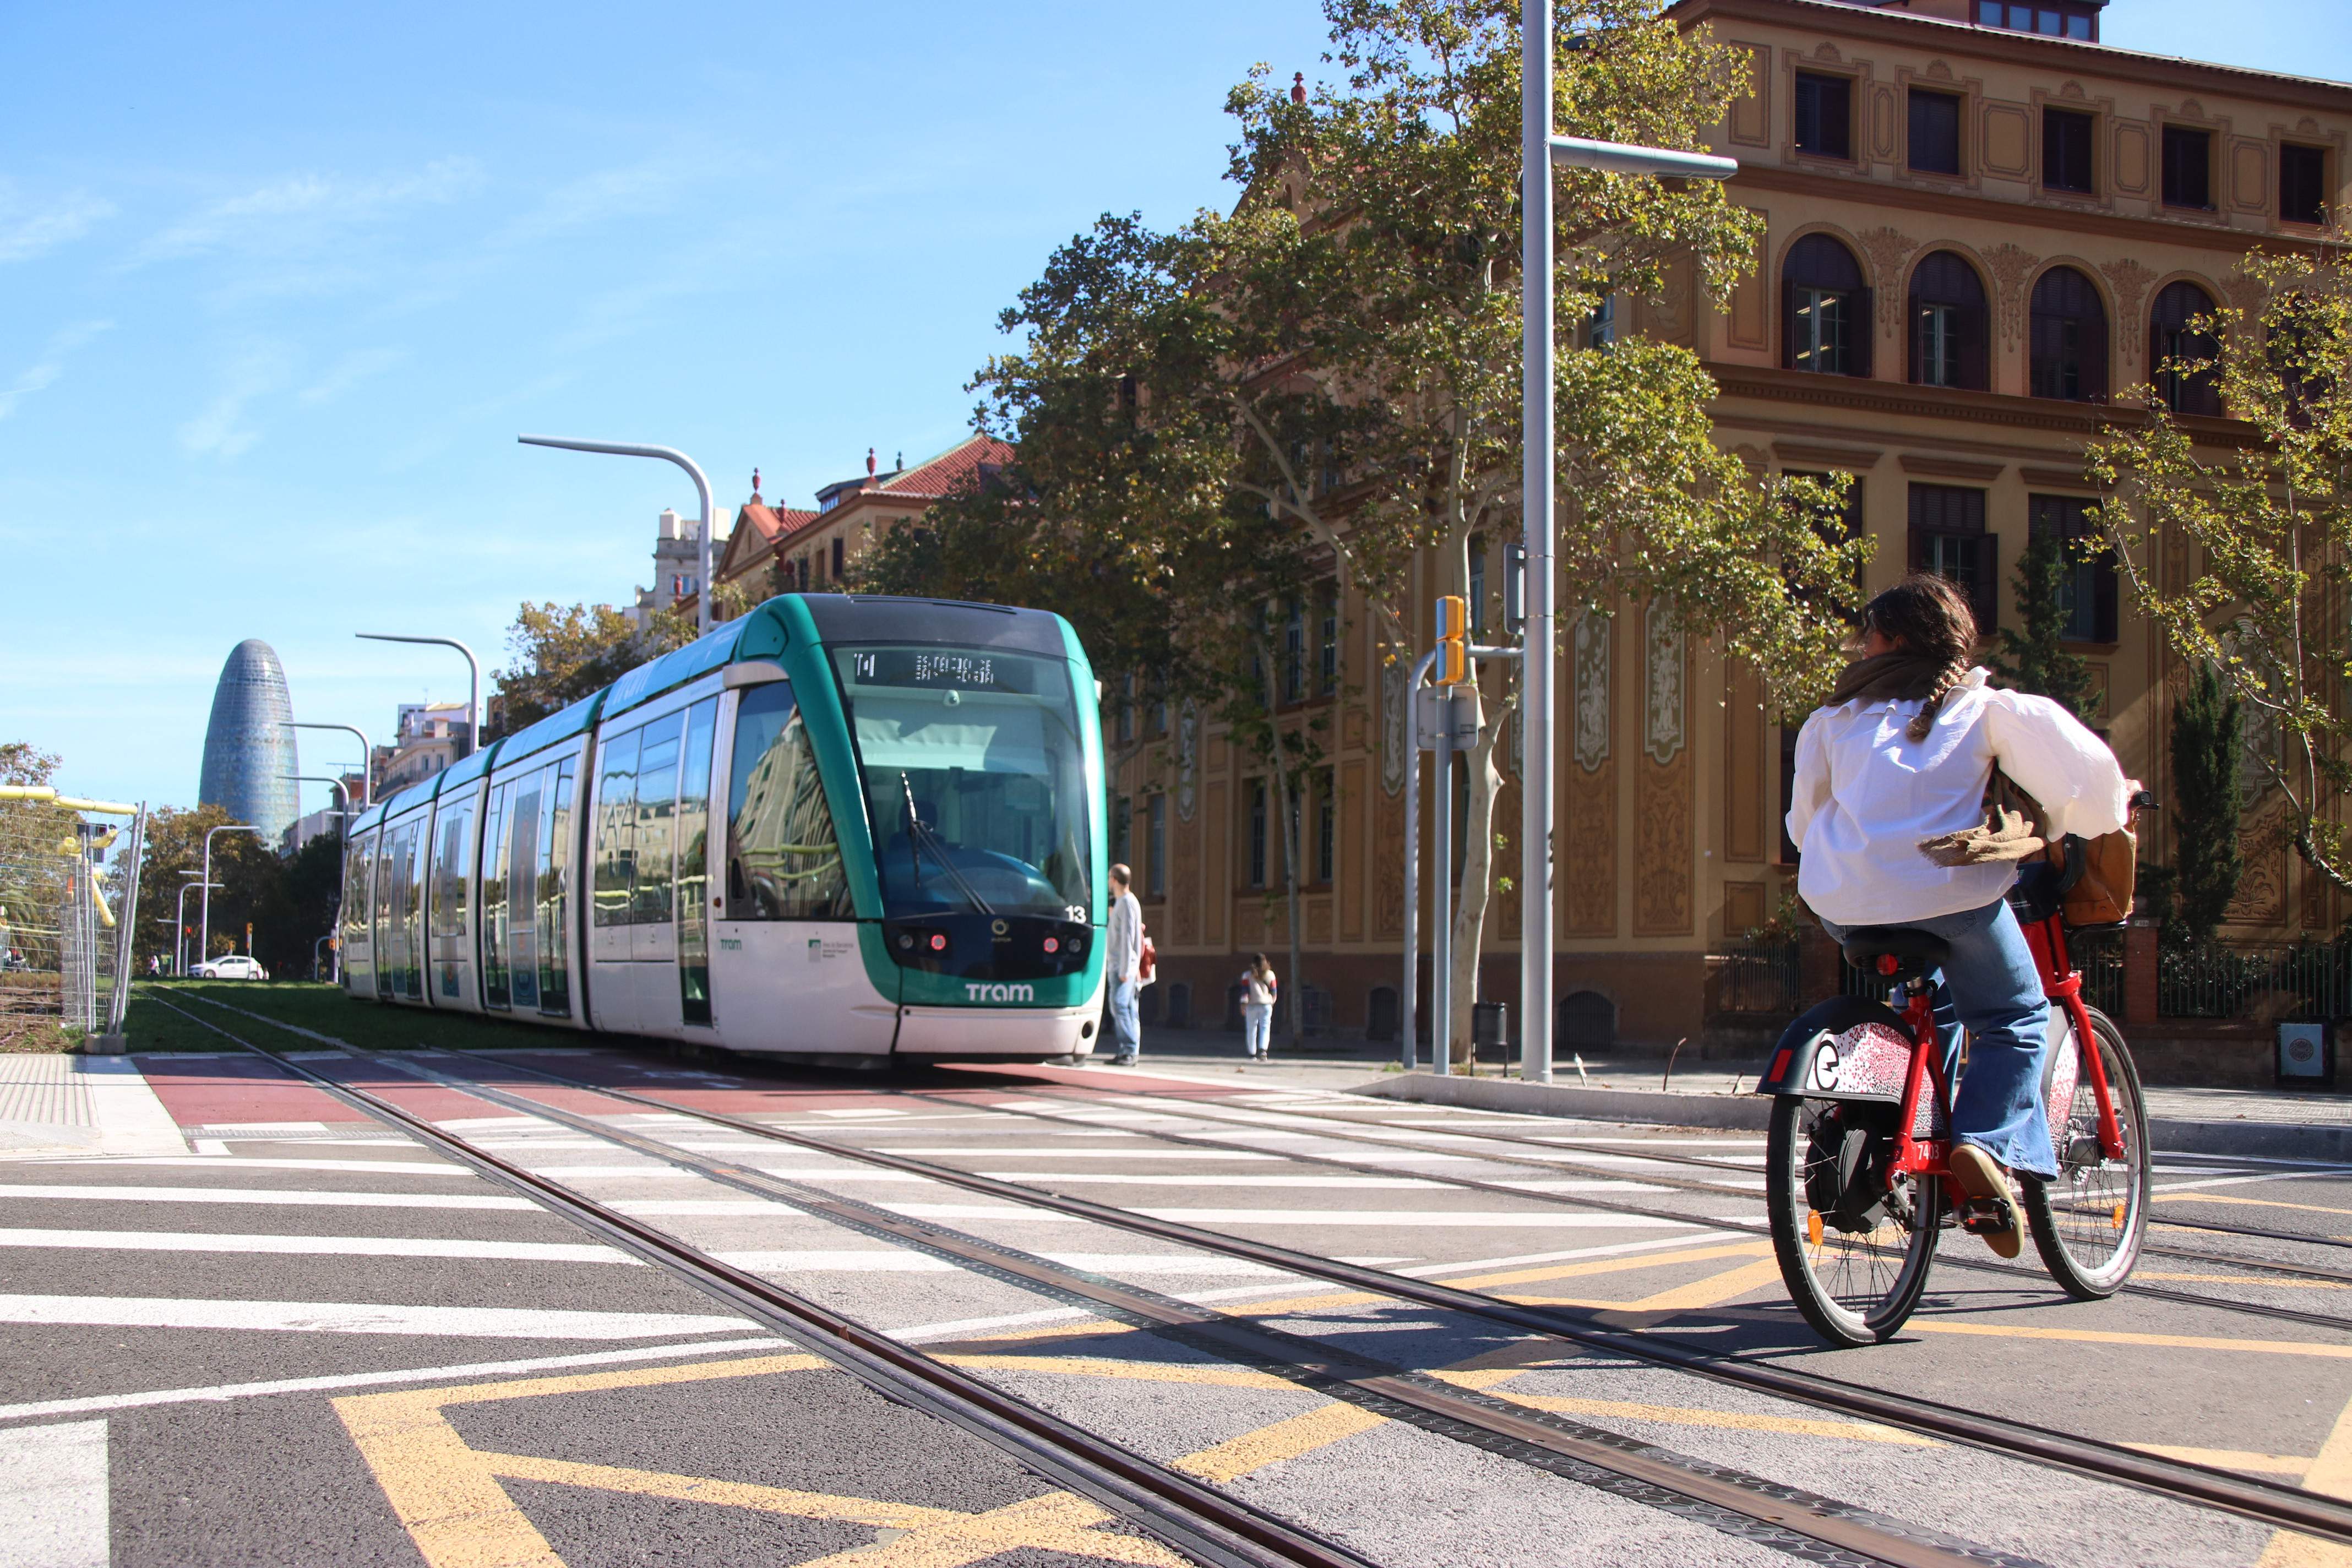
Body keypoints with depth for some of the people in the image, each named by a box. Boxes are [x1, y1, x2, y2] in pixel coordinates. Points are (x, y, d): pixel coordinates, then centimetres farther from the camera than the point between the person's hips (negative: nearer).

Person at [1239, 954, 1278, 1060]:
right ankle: (1263, 1050, -25)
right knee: (1265, 1028, -2)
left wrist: (1243, 1004, -9)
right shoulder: (1270, 974, 6)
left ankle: (1253, 1054, 13)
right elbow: (1274, 992, 9)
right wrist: (1272, 1003, 23)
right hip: (1266, 1004, 1)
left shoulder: (1247, 975, 1)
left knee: (1251, 1029, 9)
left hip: (1252, 1005, -1)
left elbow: (1245, 991, -7)